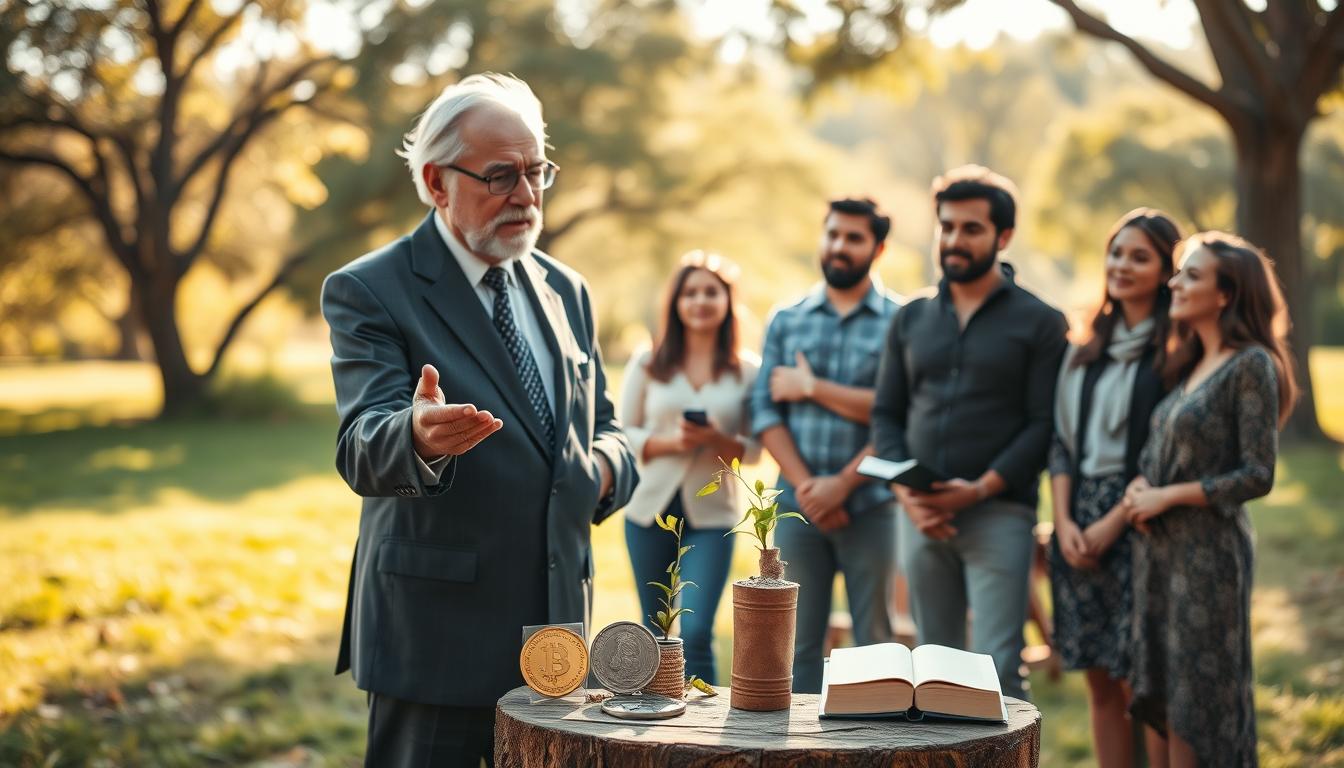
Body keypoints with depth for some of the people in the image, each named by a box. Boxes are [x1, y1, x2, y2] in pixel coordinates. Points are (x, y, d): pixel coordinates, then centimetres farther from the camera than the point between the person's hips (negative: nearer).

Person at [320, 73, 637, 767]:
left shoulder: (565, 291, 12)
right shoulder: (367, 291, -8)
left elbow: (604, 426, 20)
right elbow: (362, 449, -20)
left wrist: (605, 464, -4)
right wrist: (419, 437, -44)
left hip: (559, 625, 6)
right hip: (438, 631, -6)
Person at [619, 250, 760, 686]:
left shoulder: (747, 371, 2)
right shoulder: (647, 365, 4)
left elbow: (754, 449, 4)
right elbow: (621, 434, 4)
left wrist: (718, 440, -16)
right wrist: (669, 442, -13)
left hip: (711, 518, -2)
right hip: (650, 511, 2)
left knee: (695, 634, -13)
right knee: (657, 636, 11)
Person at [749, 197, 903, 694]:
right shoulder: (786, 320, 10)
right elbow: (764, 411, 2)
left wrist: (814, 388, -10)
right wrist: (805, 485, -9)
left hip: (870, 506, -3)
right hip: (797, 504, 3)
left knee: (874, 643, 4)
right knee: (799, 643, 6)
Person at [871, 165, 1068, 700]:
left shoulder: (1039, 323, 1)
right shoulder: (911, 320, 14)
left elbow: (1043, 424, -6)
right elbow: (885, 415, 12)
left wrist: (981, 488, -17)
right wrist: (906, 490, -5)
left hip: (998, 514, -4)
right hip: (920, 516, 5)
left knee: (996, 671, -10)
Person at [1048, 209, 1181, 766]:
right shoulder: (1087, 349, 14)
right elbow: (1062, 438, 12)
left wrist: (1113, 522, -13)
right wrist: (1065, 520, -1)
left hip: (1138, 524, -5)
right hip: (1079, 523, 6)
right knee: (1100, 683, 9)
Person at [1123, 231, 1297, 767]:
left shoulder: (1251, 365, -11)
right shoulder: (1187, 364, 12)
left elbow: (1257, 476, -15)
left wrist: (1168, 496, -13)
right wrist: (1139, 485, -2)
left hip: (1208, 547, -7)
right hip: (1157, 547, 7)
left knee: (1196, 697, 1)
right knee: (1153, 692, 11)